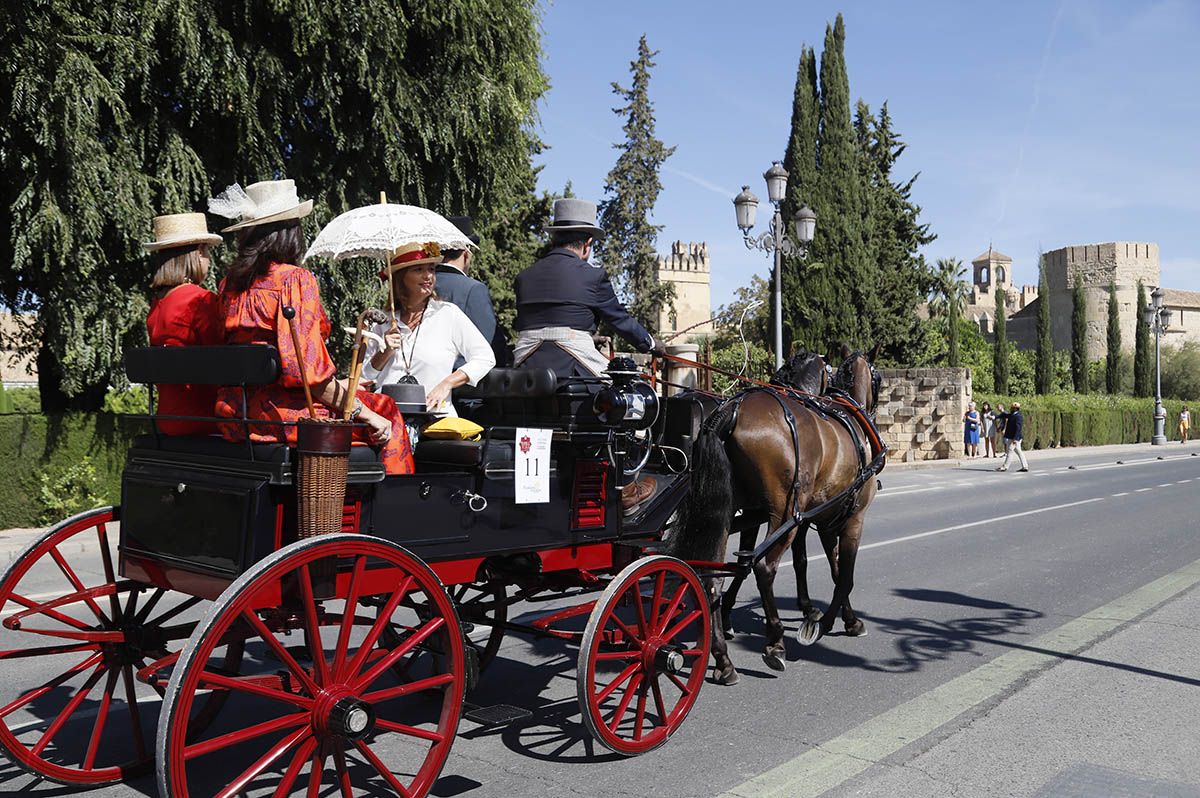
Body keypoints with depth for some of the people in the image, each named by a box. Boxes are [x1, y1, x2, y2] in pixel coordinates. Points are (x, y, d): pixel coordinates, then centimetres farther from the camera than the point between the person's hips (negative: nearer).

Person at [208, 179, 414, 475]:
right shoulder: (296, 279, -12)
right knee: (385, 410, 8)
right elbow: (305, 368, -19)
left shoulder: (229, 283, 10)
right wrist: (363, 412, -11)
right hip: (282, 417, -8)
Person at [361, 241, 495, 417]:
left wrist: (446, 384, -4)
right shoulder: (384, 321, 15)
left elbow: (485, 358, 4)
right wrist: (386, 353, 2)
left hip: (435, 417, -2)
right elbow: (365, 374, 21)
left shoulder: (448, 313, 5)